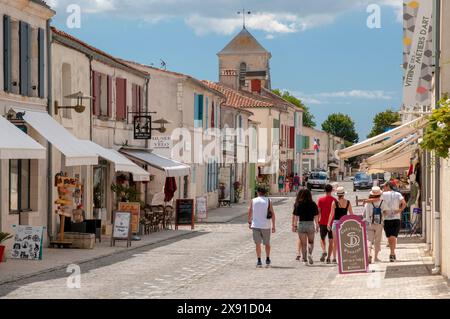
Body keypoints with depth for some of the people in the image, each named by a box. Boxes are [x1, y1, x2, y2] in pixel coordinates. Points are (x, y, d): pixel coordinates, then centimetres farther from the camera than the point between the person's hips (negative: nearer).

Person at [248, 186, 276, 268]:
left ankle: (259, 261, -2)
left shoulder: (253, 201, 1)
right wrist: (273, 226, 2)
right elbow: (272, 213, -2)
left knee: (258, 243, 4)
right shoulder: (268, 201, 0)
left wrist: (249, 222, 18)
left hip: (256, 225, 0)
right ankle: (267, 260, 17)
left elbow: (250, 212, 4)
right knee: (267, 243, 15)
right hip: (266, 226, 0)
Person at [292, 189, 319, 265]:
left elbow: (295, 216, -6)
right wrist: (317, 226, 5)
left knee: (303, 244, 10)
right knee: (311, 242, 15)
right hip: (310, 224, 0)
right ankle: (310, 254, -9)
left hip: (301, 224, 0)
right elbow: (316, 216, -2)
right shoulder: (313, 204, -3)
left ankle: (304, 259, 12)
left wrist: (294, 225, 1)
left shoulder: (298, 204, -4)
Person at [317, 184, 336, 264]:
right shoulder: (334, 200, -2)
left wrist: (317, 222, 5)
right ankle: (329, 257, 0)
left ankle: (324, 251, -12)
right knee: (331, 241, 5)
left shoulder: (321, 200, -2)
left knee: (322, 238, 14)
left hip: (323, 222, 0)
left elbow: (318, 212, -2)